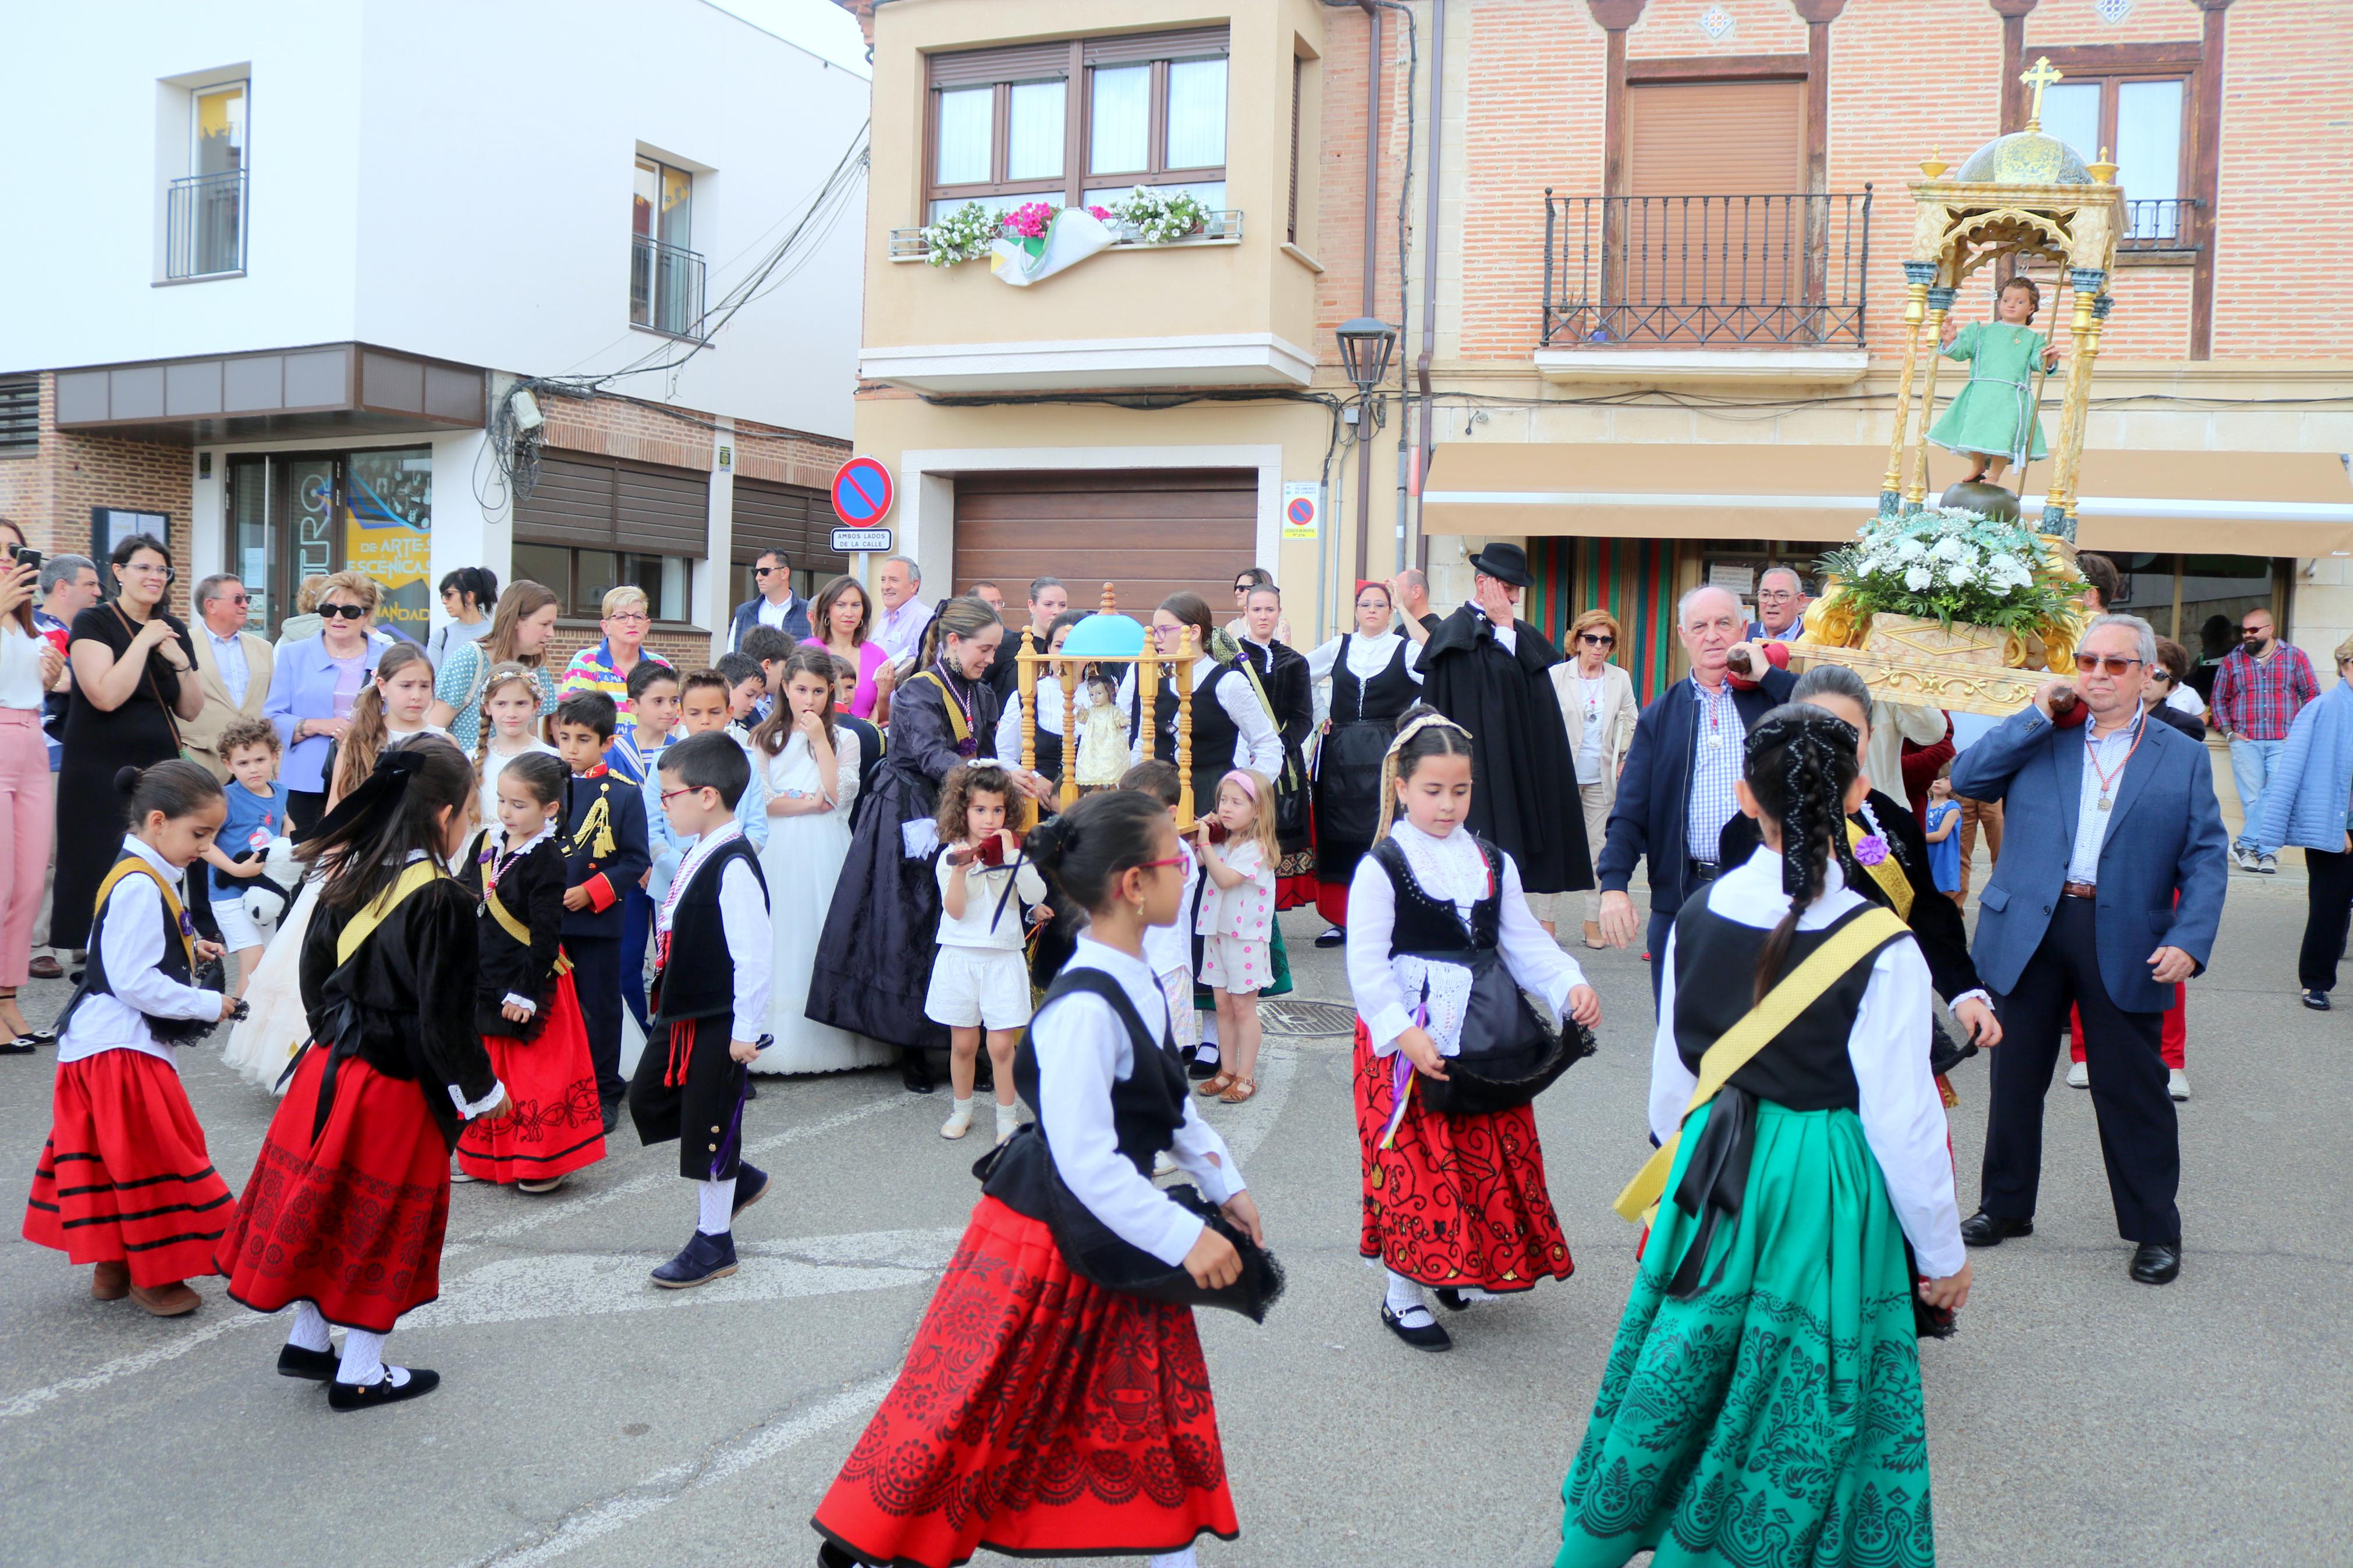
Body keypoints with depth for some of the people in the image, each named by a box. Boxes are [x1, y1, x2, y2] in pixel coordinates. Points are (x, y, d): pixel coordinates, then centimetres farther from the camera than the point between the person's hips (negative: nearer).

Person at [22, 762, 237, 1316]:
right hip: (123, 1048, -10)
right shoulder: (139, 888, -22)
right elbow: (134, 982, -25)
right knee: (153, 1161, 0)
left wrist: (189, 952, 9)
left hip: (107, 1045, 10)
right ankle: (153, 1277, 13)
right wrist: (208, 1004, -17)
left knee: (112, 1159, 18)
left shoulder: (146, 876, 10)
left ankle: (110, 1265, 29)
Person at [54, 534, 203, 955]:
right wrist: (144, 642, -14)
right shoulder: (94, 623, -4)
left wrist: (182, 662, -6)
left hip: (159, 769, 5)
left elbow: (190, 711, 10)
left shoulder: (174, 629, 12)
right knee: (99, 869, -4)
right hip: (101, 773, -5)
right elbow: (106, 696, -19)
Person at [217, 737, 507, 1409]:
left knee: (323, 1199, 20)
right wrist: (484, 1090, -7)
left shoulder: (348, 877, 1)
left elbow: (315, 974, 11)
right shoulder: (442, 901, -22)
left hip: (329, 1069, 7)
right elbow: (444, 1019, -20)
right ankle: (361, 1373, 20)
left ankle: (308, 1340, 36)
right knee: (383, 1220, 7)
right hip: (397, 1090, -7)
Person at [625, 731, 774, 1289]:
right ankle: (740, 1179, 34)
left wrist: (746, 1030, -22)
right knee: (648, 1100, 19)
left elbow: (753, 953, -25)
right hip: (682, 1013, 10)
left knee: (709, 1125, 2)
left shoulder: (734, 867, -24)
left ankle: (713, 1243, 19)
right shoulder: (699, 855, 7)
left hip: (718, 1024, -10)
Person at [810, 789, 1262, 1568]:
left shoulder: (1137, 982, 1)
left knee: (1163, 1404, 18)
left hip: (1116, 1240, 9)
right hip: (1044, 1244, -9)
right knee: (968, 1411, 5)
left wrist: (1227, 1185, 11)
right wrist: (1184, 1239, -23)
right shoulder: (1083, 1011, -29)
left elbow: (1172, 1106, 15)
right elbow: (1088, 1164, -29)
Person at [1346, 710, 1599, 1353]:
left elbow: (1526, 944, 9)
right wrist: (1403, 1033, -22)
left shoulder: (1493, 864, 8)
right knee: (1416, 1163, -2)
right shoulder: (1382, 867, -9)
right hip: (1406, 1042, -5)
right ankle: (1404, 1295, 13)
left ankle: (1468, 1271, 32)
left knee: (1490, 1157, 11)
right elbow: (1366, 966, -12)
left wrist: (1571, 986, -8)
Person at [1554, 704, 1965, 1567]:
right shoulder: (1883, 950, -18)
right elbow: (1902, 1122, -14)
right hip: (1829, 1195, -4)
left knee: (1684, 1376, 20)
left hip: (1715, 1173, 4)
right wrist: (1943, 1253, -1)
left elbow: (1673, 1076, 5)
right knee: (1803, 1407, 14)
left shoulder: (1696, 915, -6)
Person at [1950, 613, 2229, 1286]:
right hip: (2028, 934, 1)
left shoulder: (2182, 756, 6)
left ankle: (2155, 1229, 20)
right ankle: (2006, 1205, 28)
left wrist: (2189, 940, -12)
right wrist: (2038, 717, -9)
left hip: (2125, 944, -1)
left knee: (2133, 1090, 5)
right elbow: (1966, 777, -5)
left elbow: (2206, 856, 1)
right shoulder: (2037, 738, 8)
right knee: (2016, 1078, 12)